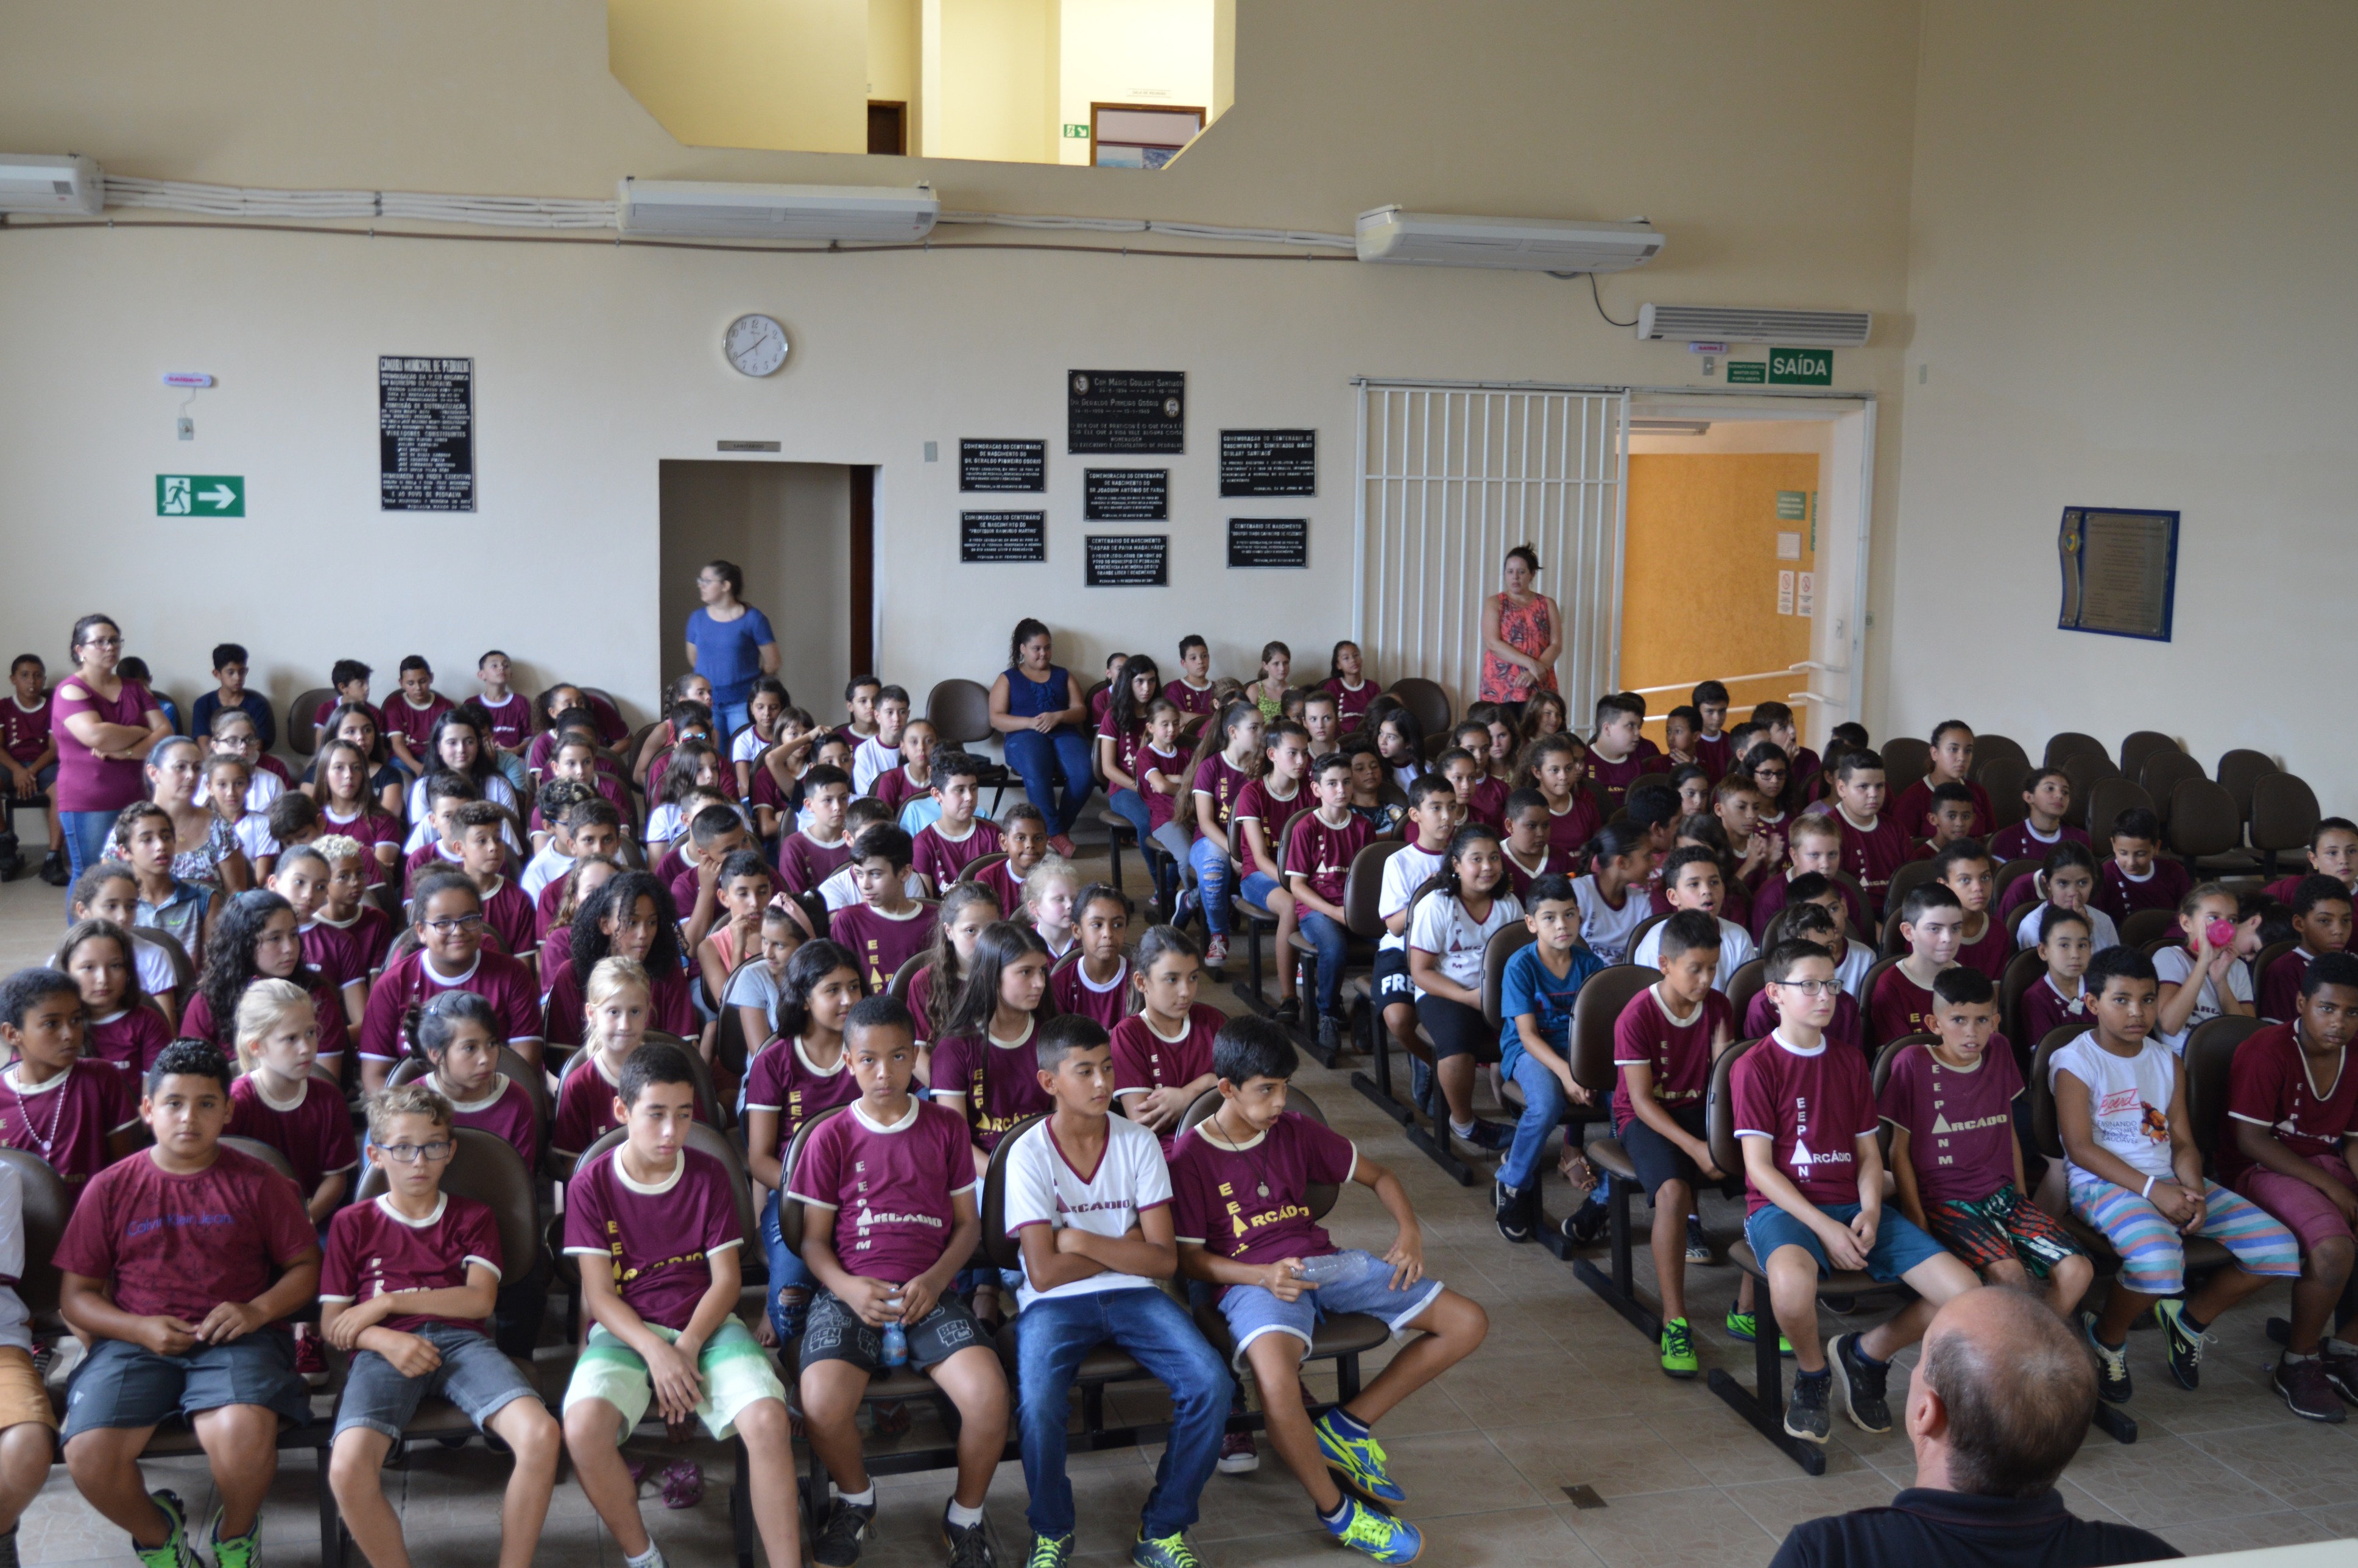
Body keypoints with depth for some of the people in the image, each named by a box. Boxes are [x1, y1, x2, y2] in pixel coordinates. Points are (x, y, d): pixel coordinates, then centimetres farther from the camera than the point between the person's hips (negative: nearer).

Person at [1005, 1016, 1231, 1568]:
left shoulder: (1138, 1142, -1)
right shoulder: (1030, 1153, -8)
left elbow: (1164, 1258, -5)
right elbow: (1044, 1272, -13)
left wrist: (1081, 1241, -12)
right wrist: (1124, 1248, -6)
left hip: (1133, 1295, 3)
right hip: (1055, 1302, -3)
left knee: (1212, 1386, -21)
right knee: (1037, 1404, -32)